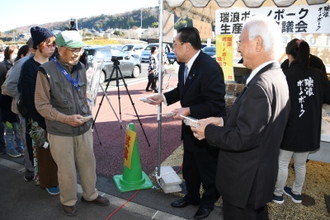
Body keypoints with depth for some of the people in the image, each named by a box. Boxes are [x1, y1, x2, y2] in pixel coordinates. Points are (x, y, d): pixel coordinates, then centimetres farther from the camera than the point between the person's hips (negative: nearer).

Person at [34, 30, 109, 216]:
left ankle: (90, 194, 38)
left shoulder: (81, 68, 4)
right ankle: (68, 201, 33)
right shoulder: (47, 71, -14)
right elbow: (42, 105, -11)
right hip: (60, 132, -5)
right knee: (67, 170, 9)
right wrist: (66, 118, -22)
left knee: (89, 164, 16)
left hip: (84, 129, 5)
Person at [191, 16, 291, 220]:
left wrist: (208, 131, -15)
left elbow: (242, 139, -29)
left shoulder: (261, 85, -29)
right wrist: (224, 121, 0)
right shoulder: (275, 75, 3)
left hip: (245, 180, -9)